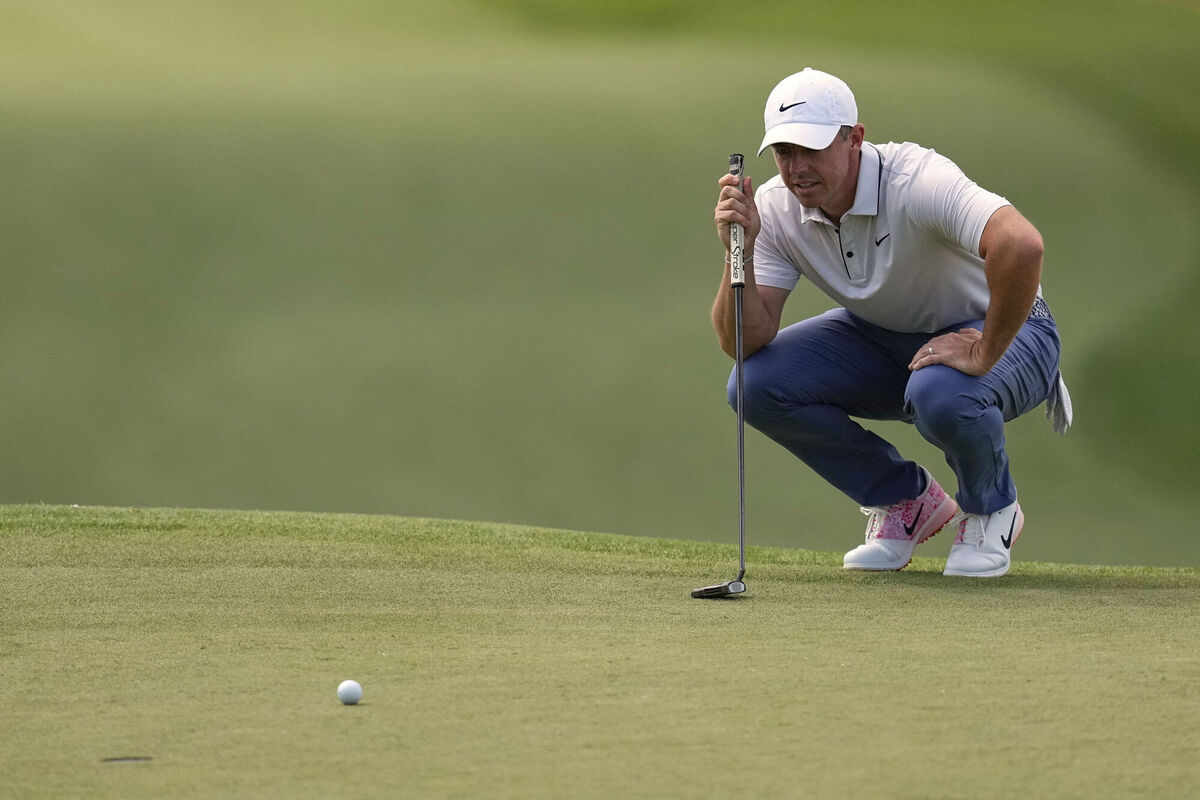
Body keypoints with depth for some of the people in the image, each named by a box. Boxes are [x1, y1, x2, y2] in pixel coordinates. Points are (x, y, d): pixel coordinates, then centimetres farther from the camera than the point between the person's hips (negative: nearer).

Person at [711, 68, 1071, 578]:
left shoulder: (917, 182, -33)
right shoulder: (774, 209, -14)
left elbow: (1021, 244, -49)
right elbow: (745, 341, -17)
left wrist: (982, 354, -40)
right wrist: (739, 254, -33)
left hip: (998, 332, -6)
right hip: (884, 337, 6)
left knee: (940, 396, -40)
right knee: (757, 384, -15)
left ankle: (991, 508, -3)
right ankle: (907, 502, 5)